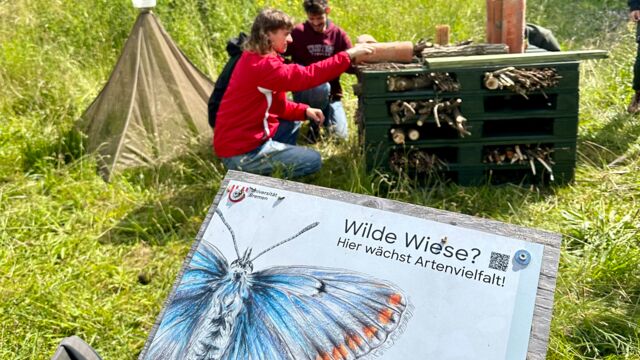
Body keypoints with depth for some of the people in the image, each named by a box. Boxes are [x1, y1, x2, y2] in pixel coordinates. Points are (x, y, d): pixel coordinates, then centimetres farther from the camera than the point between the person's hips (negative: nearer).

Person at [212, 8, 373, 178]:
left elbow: (277, 104, 14)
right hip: (240, 152, -10)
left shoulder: (254, 59, 10)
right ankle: (247, 171, -3)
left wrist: (305, 111, 0)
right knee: (313, 160, 0)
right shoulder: (261, 65, -23)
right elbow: (305, 76, -28)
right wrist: (348, 55, -23)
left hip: (239, 139, 10)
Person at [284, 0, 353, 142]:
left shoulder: (339, 34, -1)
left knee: (341, 134, -10)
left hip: (331, 94, 3)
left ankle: (323, 116, 25)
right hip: (304, 91, -3)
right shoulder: (298, 32, -9)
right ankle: (314, 122, -7)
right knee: (322, 87, -37)